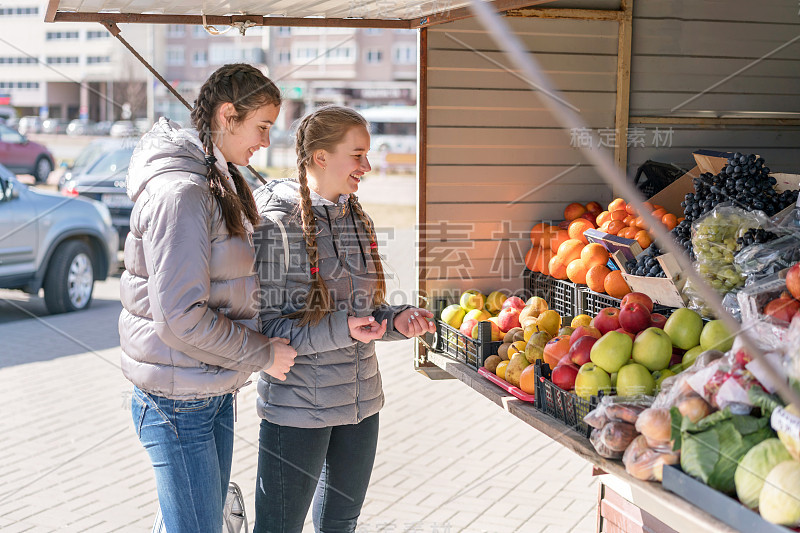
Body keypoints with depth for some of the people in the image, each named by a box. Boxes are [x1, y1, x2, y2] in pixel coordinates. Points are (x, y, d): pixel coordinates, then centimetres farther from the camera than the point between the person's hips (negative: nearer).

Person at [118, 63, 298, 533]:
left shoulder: (220, 180, 11)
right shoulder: (179, 192, -21)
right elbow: (180, 317, -26)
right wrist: (263, 355, -15)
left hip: (215, 388, 10)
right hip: (177, 400, -10)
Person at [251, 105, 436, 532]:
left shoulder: (358, 221, 9)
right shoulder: (277, 224, -14)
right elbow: (264, 326, -17)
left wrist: (395, 321, -4)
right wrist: (339, 330, -26)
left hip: (361, 401, 7)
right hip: (297, 406, -7)